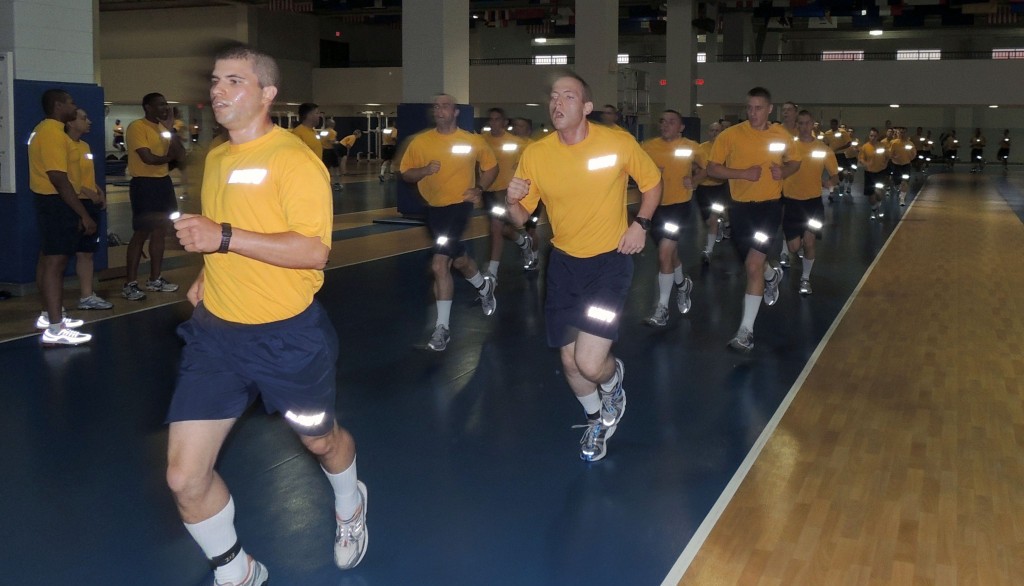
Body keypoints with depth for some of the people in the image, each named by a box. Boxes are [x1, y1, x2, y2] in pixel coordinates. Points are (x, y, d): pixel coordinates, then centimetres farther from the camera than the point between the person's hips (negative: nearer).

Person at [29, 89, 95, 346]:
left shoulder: (44, 129, 15)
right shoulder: (53, 133, -20)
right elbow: (59, 179, -27)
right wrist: (84, 214, -26)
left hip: (48, 201, 11)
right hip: (57, 202, -11)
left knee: (47, 258, 17)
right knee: (56, 261, -12)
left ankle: (48, 315, 29)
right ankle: (55, 330, -13)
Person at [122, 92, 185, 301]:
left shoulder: (164, 128, 13)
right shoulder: (136, 127, -11)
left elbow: (180, 156, 5)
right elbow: (147, 158, -20)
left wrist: (171, 129, -3)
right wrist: (168, 158, -1)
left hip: (163, 182, 8)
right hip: (144, 183, -8)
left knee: (160, 232, 12)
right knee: (141, 233, -5)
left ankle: (155, 279, 22)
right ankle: (130, 284, 1)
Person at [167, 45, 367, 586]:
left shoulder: (294, 159, -14)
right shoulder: (216, 158, 9)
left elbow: (314, 250, -24)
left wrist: (225, 238, -29)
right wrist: (208, 274, 14)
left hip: (286, 335, -5)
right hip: (215, 332, 6)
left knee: (320, 440, 19)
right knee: (184, 477, -1)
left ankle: (349, 503, 56)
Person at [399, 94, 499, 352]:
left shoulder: (472, 141, -5)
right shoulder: (420, 141, -3)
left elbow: (491, 167, 10)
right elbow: (405, 174, 1)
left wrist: (479, 189, -5)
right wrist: (424, 170, -19)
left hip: (459, 205, -4)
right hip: (433, 207, 4)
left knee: (440, 265, -18)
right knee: (457, 258, 21)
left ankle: (442, 326, -10)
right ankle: (484, 286, 54)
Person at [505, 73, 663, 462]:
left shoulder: (619, 143, -11)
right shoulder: (535, 155, -6)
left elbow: (652, 182, 7)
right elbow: (520, 217, 3)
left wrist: (641, 224, -7)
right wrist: (512, 200, -19)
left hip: (610, 261, -3)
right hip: (564, 263, 3)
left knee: (590, 364, -14)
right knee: (569, 361, 9)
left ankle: (613, 381, 26)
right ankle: (596, 420, 41)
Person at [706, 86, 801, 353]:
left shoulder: (781, 135, 2)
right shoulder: (730, 135, -6)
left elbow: (794, 161, 18)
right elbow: (712, 168, -5)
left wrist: (784, 171, -5)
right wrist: (743, 173, -19)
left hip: (769, 205, -1)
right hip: (741, 206, 1)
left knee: (754, 265, -14)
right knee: (753, 264, 17)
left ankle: (746, 331, -10)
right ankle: (772, 275, 57)